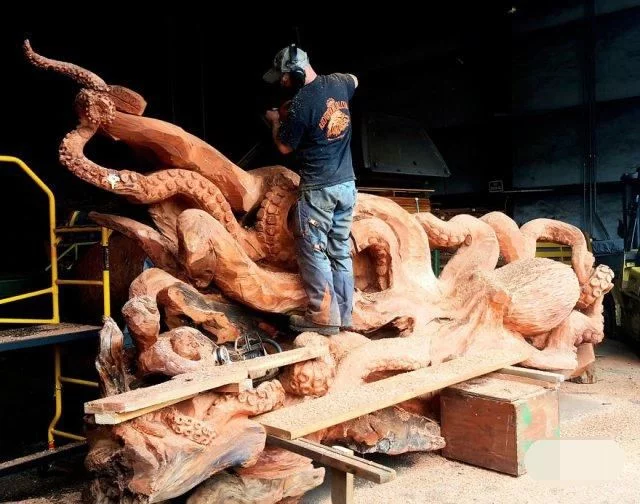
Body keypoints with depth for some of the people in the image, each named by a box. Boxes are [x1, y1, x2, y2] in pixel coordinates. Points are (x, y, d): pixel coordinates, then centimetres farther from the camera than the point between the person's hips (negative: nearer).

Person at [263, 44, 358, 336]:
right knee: (341, 251, 11)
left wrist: (275, 122, 14)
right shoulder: (338, 84, 5)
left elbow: (284, 147, -4)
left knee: (312, 251, 2)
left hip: (318, 189, -7)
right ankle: (344, 315, 18)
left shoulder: (300, 104, -17)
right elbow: (354, 80, 31)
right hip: (347, 184, 7)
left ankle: (323, 316, 4)